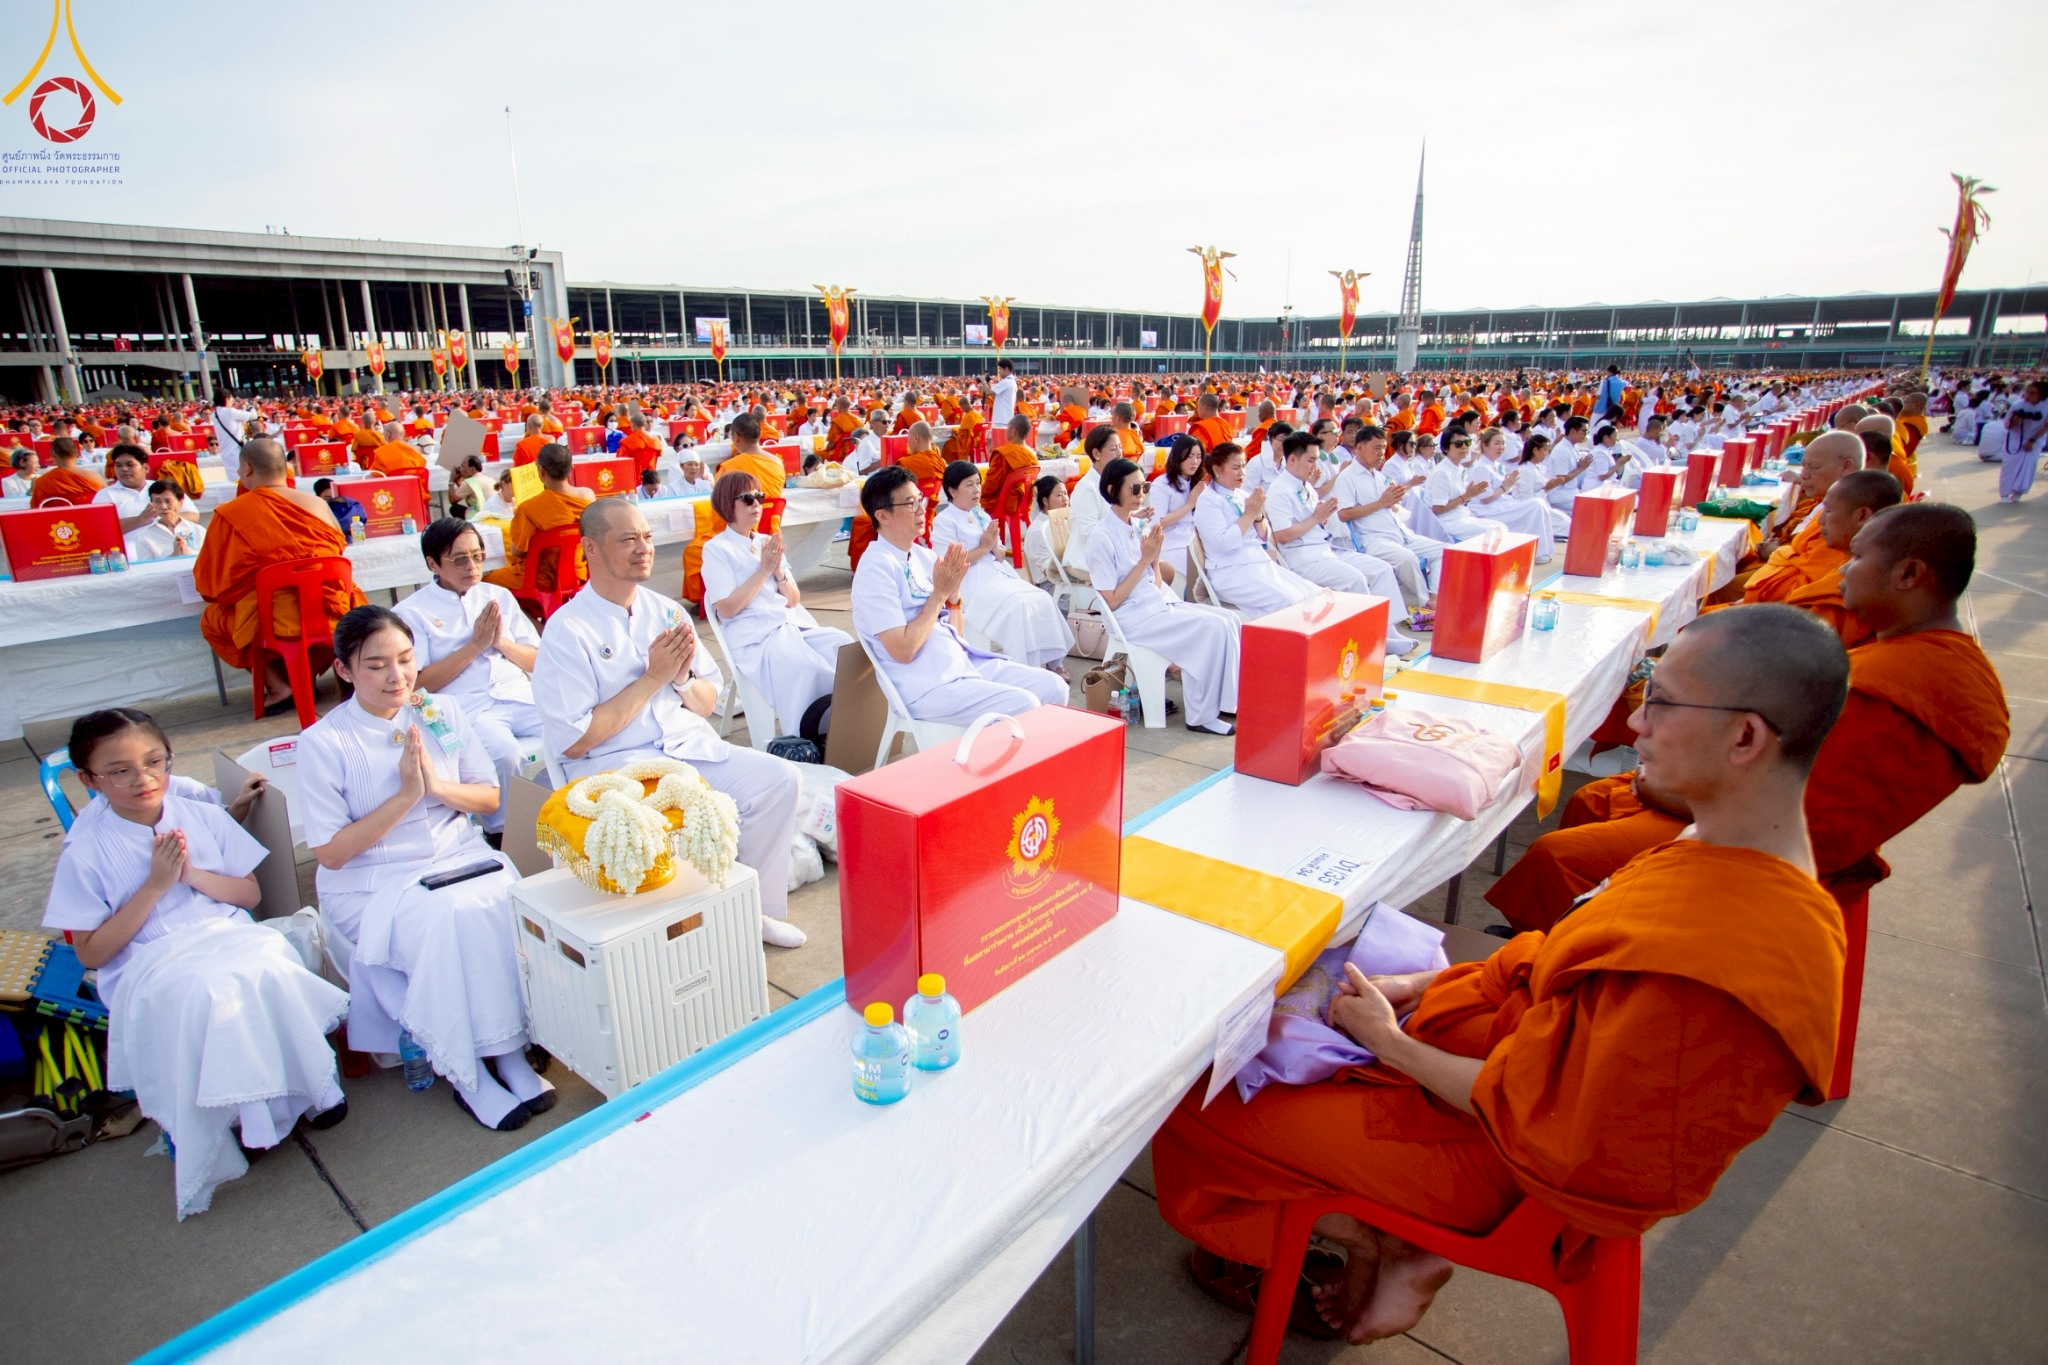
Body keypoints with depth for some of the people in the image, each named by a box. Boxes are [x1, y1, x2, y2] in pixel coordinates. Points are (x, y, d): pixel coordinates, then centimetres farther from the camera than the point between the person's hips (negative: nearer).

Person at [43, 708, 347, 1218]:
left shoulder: (203, 816, 7)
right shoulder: (86, 853, -2)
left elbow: (250, 893, 11)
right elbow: (91, 953, -3)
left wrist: (193, 875, -8)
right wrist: (155, 885, -12)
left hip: (228, 936, 3)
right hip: (149, 965, -2)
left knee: (269, 969, -32)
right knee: (206, 994, -36)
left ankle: (312, 1085, -13)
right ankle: (234, 1115, -17)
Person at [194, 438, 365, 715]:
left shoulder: (228, 515, -2)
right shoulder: (318, 504, 4)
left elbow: (209, 583, 8)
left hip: (271, 622, -2)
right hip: (331, 613, 2)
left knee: (211, 618, 26)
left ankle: (276, 685, 12)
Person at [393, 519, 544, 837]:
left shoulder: (499, 596, 19)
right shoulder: (411, 612, 7)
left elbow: (538, 663, 15)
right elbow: (419, 684, -3)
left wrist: (502, 643, -4)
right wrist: (474, 646, -7)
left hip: (520, 698, 4)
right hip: (464, 709, -4)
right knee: (505, 754, -34)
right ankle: (500, 830, -10)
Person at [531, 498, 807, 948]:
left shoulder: (666, 611, 10)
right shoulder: (567, 630, -8)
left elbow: (707, 704, 15)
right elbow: (574, 742, -13)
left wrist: (681, 679, -9)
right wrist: (652, 678, -13)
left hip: (690, 745, 6)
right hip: (612, 763, -6)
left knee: (780, 779, -14)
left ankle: (759, 908, 2)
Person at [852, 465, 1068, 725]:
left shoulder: (923, 556, 10)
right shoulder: (876, 568, -13)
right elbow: (903, 650, -19)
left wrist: (953, 590, -4)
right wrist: (939, 592, -13)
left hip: (964, 662, 8)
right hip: (927, 686, -8)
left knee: (1054, 686, -1)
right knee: (1023, 706, -23)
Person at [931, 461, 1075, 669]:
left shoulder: (983, 517, 19)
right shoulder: (943, 522, -3)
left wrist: (994, 546, -5)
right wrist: (984, 547, -11)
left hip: (998, 576, 7)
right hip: (971, 585, -7)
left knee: (1042, 600, -14)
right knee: (1018, 606, -30)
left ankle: (1050, 661, -9)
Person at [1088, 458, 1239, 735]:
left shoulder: (1139, 526, 9)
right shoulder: (1103, 538, -12)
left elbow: (1155, 585, 13)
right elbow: (1112, 602, -15)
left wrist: (1155, 556, -6)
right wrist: (1145, 559, -15)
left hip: (1158, 603, 8)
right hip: (1132, 618, -8)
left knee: (1228, 619, -8)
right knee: (1212, 627, -21)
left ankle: (1228, 700, -1)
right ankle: (1201, 716, -11)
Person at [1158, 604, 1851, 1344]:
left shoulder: (1703, 961, -35)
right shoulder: (1752, 863, -6)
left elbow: (1544, 1127, -24)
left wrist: (1391, 1042, -11)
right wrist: (1419, 987, -2)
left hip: (1506, 1160, -8)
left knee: (1201, 1105, 1)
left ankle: (1381, 1244, 22)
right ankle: (1392, 1246, 19)